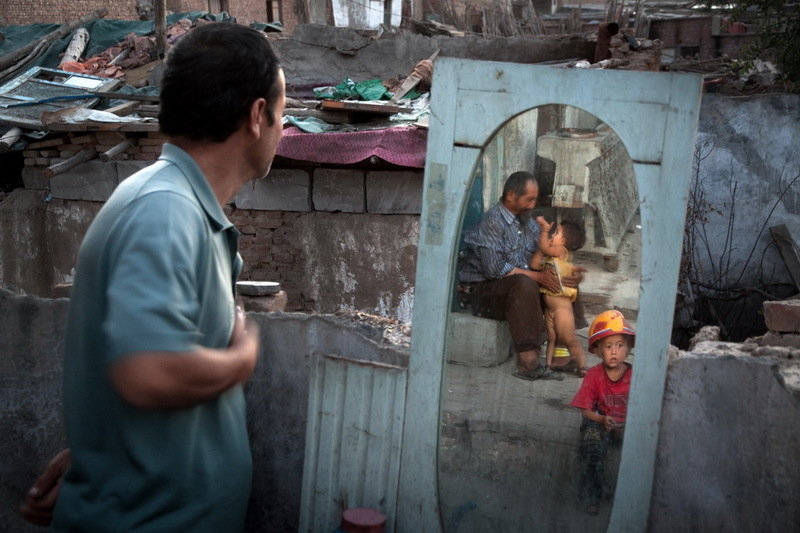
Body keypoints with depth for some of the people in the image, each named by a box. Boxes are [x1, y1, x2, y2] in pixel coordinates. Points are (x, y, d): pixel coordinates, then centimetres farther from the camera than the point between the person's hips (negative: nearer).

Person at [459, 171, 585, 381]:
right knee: (524, 285, -37)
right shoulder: (492, 222, -15)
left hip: (519, 286, 9)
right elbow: (494, 268, -25)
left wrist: (569, 273, -10)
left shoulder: (526, 221, 13)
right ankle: (528, 362, -42)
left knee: (562, 283, 1)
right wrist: (536, 276, -23)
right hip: (483, 291, -9)